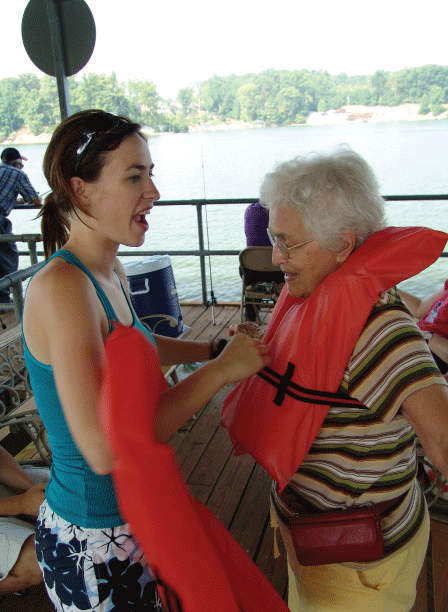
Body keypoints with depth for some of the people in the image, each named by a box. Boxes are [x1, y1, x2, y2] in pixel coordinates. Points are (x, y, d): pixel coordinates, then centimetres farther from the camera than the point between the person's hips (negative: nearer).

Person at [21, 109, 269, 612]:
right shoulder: (58, 285, -26)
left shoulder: (109, 273, 1)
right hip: (93, 544, -8)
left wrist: (216, 349, 11)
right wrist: (220, 369, -24)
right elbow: (105, 448, -32)